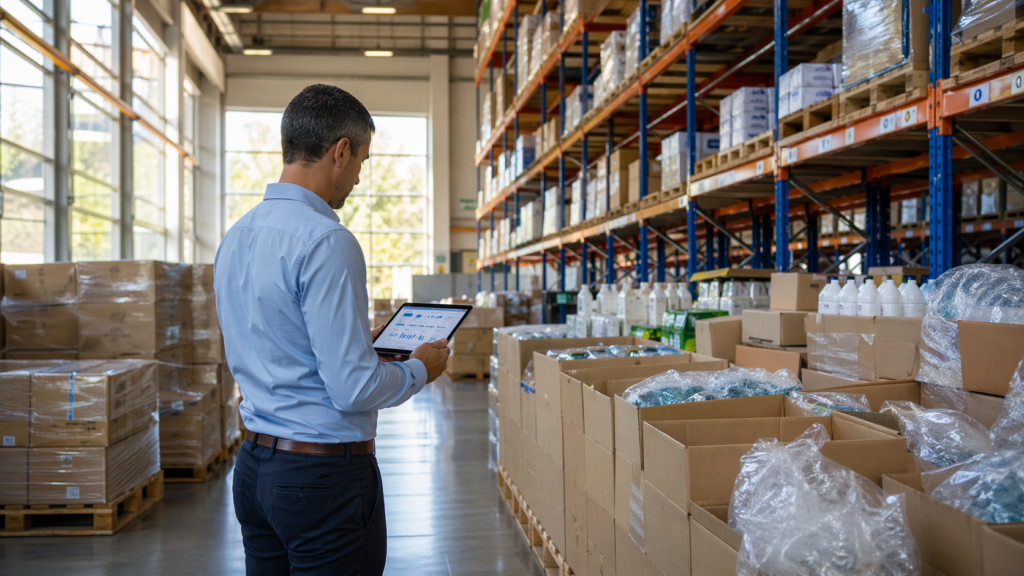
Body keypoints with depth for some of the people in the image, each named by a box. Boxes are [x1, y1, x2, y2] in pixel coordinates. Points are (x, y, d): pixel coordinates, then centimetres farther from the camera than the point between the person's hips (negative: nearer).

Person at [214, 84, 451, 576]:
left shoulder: (236, 236, 7)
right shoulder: (327, 241, -20)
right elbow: (353, 388, -22)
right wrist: (419, 369, -4)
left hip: (253, 464, 9)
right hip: (325, 476, -8)